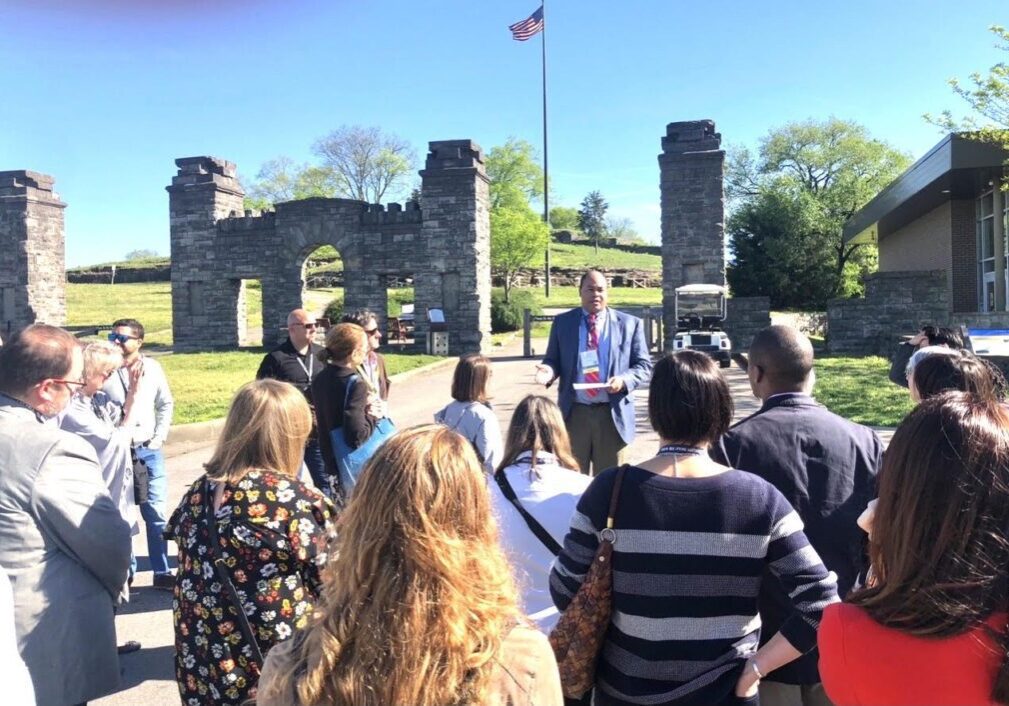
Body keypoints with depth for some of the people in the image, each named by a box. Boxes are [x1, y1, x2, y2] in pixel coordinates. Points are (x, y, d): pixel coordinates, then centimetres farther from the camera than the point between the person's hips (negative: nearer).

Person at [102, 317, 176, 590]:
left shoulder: (152, 367, 1)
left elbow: (165, 404, 13)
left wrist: (160, 436, 4)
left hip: (149, 451, 2)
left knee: (156, 514, 7)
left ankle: (162, 572, 17)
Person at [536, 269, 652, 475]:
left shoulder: (630, 324, 4)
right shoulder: (562, 322, 8)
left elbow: (644, 365, 4)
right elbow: (553, 360, 11)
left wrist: (624, 380, -15)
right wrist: (549, 370, -13)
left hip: (612, 414, -1)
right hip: (574, 413, 1)